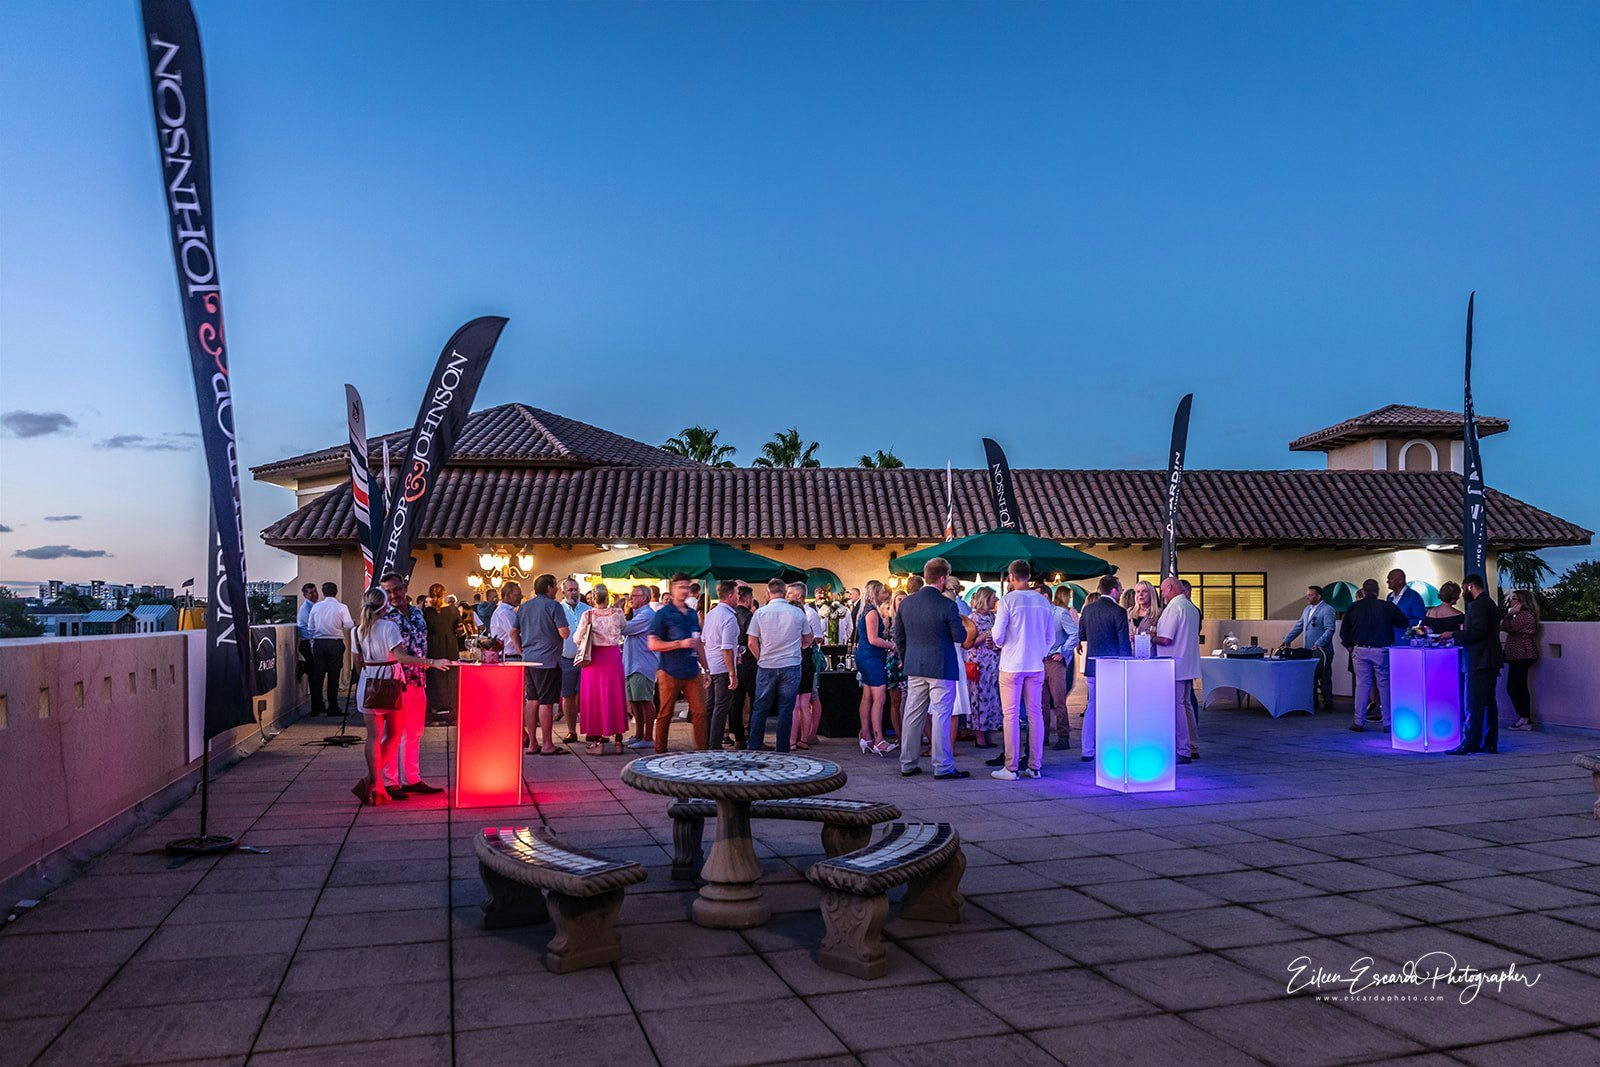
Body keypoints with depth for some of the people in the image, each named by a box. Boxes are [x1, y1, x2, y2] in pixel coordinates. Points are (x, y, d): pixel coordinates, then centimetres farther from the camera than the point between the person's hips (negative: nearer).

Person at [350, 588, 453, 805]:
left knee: (374, 736, 7)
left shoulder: (358, 631, 5)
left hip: (367, 684, 5)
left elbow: (359, 662, 10)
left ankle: (375, 786, 5)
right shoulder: (389, 626, -12)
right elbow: (401, 657, -20)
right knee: (394, 734, 9)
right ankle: (371, 781, 1)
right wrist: (432, 663, -24)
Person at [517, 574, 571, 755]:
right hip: (548, 660, -7)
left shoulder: (523, 606, 13)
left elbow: (514, 632, 16)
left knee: (531, 701, 11)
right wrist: (566, 630, 7)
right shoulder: (553, 606, -9)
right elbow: (564, 633, -14)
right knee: (546, 702, -4)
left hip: (528, 659, 7)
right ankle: (547, 745, 0)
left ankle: (531, 743, 15)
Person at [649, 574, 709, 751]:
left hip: (692, 673, 5)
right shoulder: (663, 613, -4)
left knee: (700, 712, -2)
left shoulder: (693, 614, 14)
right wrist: (680, 644, -15)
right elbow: (653, 644, -9)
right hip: (670, 673, -5)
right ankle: (660, 753, 15)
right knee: (665, 715, 4)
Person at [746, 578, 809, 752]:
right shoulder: (798, 613, 0)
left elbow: (752, 643, -1)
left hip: (766, 666, 0)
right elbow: (807, 640, 12)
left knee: (760, 709, 9)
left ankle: (753, 747, 12)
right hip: (791, 666, 0)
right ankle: (782, 749, 6)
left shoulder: (760, 613, -3)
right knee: (786, 709, 4)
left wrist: (762, 659, 11)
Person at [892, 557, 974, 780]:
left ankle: (908, 764, 17)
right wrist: (967, 626, 12)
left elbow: (899, 636, 10)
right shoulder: (947, 606, -15)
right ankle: (943, 767, 4)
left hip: (914, 669, 6)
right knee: (941, 716, 0)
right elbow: (961, 638, -8)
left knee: (913, 715, 11)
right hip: (941, 669, -6)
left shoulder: (907, 603, 3)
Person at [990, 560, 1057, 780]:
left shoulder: (1008, 600, -10)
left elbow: (997, 636, -10)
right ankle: (1035, 766, 13)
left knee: (1011, 715, 0)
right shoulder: (1044, 602, 6)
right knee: (1035, 714, 9)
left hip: (1012, 665, -4)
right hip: (1036, 665, 4)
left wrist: (999, 644, 11)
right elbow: (1051, 637, 10)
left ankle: (1011, 768, 0)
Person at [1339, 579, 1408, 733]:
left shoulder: (1353, 607, 2)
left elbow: (1343, 632, 7)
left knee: (1362, 685, 5)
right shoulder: (1387, 606, -4)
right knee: (1384, 685, 5)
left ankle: (1359, 722, 7)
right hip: (1382, 651, -1)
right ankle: (1387, 723, 8)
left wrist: (1350, 647, 18)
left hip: (1360, 651, 1)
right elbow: (1404, 624, 4)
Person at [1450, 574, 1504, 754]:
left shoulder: (1478, 605, -14)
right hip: (1490, 661, 10)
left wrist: (1455, 635, -18)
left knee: (1474, 705, -9)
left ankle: (1469, 744, -8)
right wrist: (1465, 630, 20)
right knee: (1488, 703, 12)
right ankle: (1490, 743, 15)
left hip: (1480, 662, -10)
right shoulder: (1489, 603, 18)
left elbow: (1479, 631, -24)